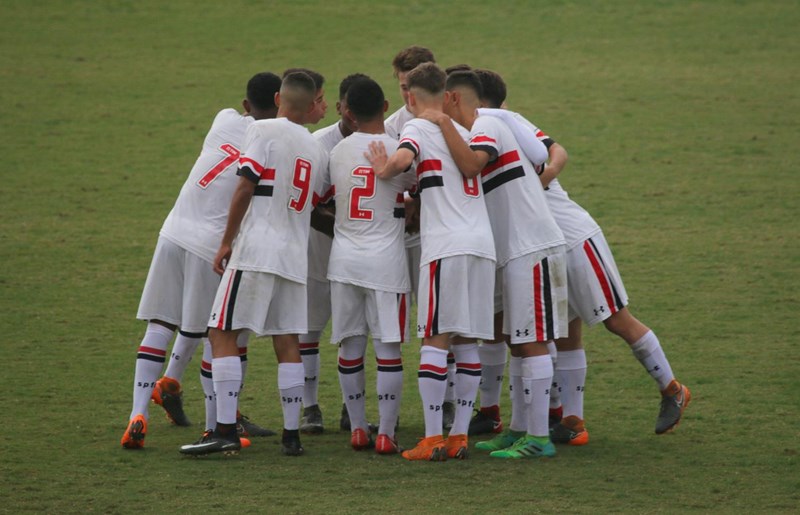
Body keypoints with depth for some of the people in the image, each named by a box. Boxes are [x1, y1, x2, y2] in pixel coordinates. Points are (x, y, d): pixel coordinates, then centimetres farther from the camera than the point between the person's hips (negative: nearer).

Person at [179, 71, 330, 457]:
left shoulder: (264, 131, -3)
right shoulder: (318, 153, 16)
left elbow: (245, 187, -9)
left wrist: (226, 242, -4)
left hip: (255, 251, -6)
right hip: (295, 256, 6)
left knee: (223, 335, -4)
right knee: (288, 343, 10)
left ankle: (225, 431, -12)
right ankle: (292, 435, 8)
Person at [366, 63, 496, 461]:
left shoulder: (418, 128, 0)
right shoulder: (465, 131, 21)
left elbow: (402, 159, -19)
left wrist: (383, 171, 1)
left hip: (446, 246, -6)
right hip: (483, 243, 6)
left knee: (436, 339, -6)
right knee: (467, 343, 7)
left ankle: (432, 438, -10)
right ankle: (460, 436, 7)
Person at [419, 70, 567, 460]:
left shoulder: (486, 127, -10)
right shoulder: (484, 129, 20)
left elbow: (471, 166, -30)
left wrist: (443, 122, -20)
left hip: (532, 249, -10)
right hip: (514, 252, 10)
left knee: (532, 342, -8)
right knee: (517, 341, 13)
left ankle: (539, 438, -8)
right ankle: (519, 430, 19)